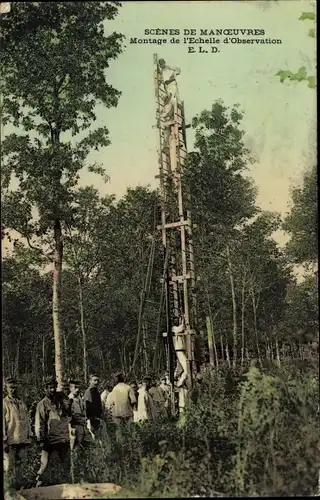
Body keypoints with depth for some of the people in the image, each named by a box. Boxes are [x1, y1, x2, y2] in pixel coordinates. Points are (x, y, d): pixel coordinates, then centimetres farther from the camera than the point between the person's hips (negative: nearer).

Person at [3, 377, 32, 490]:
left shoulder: (22, 403, 13)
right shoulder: (4, 403, -6)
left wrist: (29, 437, 13)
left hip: (22, 440, 6)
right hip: (10, 441, -6)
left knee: (18, 465, 14)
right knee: (9, 467, -2)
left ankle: (15, 487, 27)